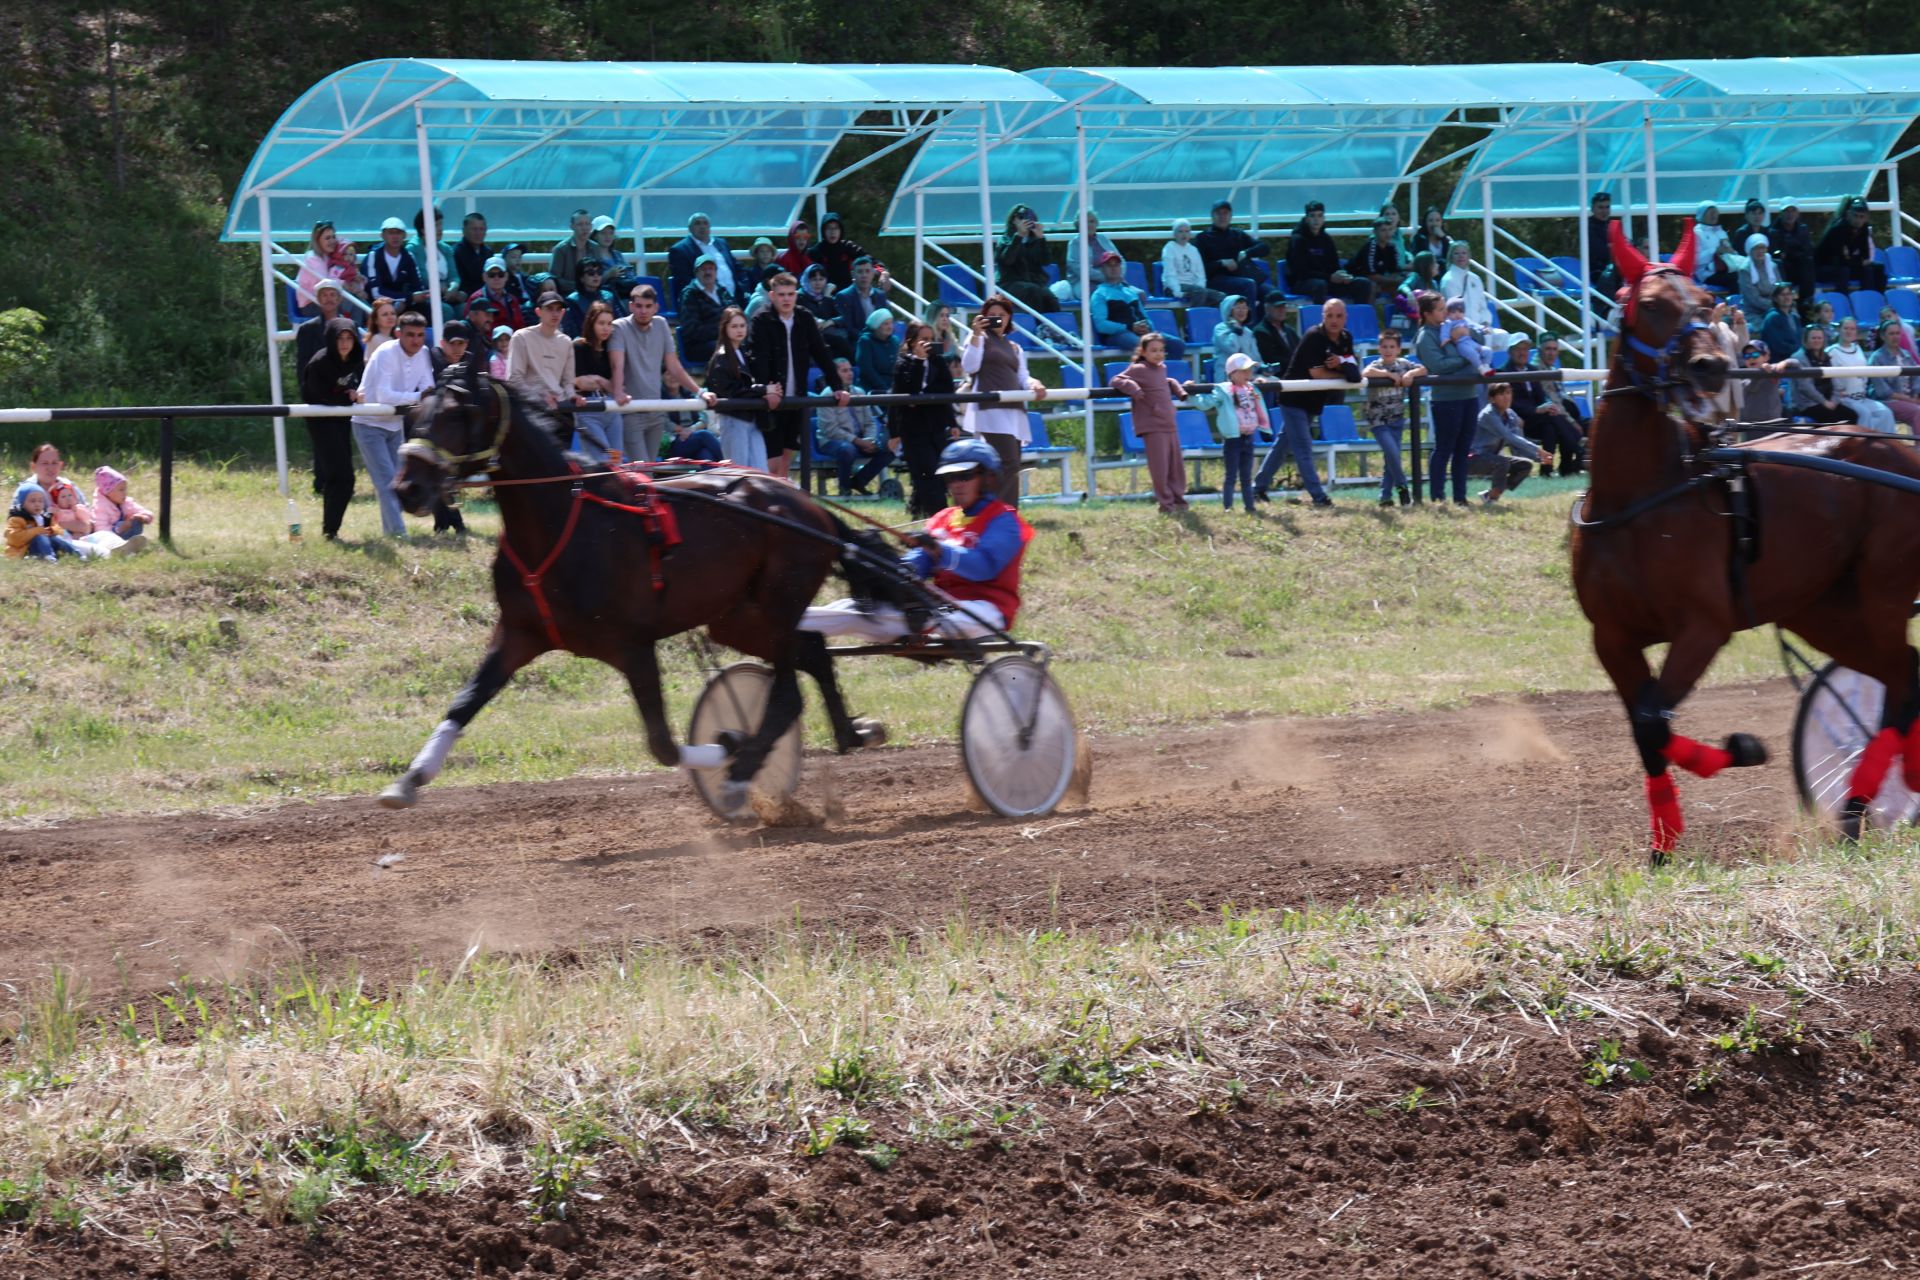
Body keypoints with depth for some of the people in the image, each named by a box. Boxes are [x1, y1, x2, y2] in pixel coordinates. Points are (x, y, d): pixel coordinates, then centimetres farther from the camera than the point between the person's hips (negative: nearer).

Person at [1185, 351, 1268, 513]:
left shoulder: (1252, 390, 11)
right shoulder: (1223, 391, -11)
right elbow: (1205, 402, -16)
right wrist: (1190, 394, -27)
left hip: (1249, 437, 6)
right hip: (1232, 438, -6)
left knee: (1246, 476, 13)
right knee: (1231, 475, -3)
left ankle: (1250, 507, 18)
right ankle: (1227, 507, 1)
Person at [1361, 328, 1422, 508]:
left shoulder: (1403, 364, 4)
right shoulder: (1376, 366, -9)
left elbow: (1424, 370, 2)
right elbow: (1365, 373, -30)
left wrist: (1410, 374, -18)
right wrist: (1389, 374, -25)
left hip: (1397, 419, 4)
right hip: (1378, 421, -4)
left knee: (1390, 458, 6)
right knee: (1392, 453, -17)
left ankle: (1385, 496, 13)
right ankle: (1401, 486, 2)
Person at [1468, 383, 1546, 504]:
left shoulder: (1511, 416, 4)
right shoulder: (1488, 415, -22)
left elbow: (1516, 445, 3)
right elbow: (1509, 437, -32)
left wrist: (1538, 457, -13)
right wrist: (1536, 450, -35)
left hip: (1491, 457, 9)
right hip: (1473, 459, -9)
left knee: (1525, 465, 0)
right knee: (1502, 462, -33)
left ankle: (1490, 494, 6)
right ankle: (1492, 498, -15)